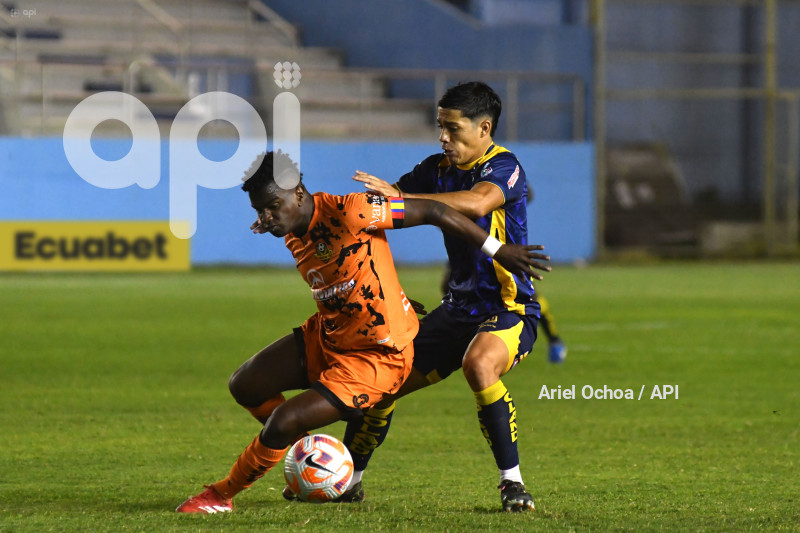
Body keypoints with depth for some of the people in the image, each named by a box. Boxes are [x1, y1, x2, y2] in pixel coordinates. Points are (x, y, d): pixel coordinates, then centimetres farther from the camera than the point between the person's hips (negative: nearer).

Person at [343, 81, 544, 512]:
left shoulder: (504, 167, -16)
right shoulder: (439, 168, 5)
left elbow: (477, 202, -38)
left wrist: (401, 196, -39)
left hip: (510, 310, -7)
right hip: (460, 307, 7)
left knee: (479, 364, -38)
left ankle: (512, 483, -28)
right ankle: (346, 479, 27)